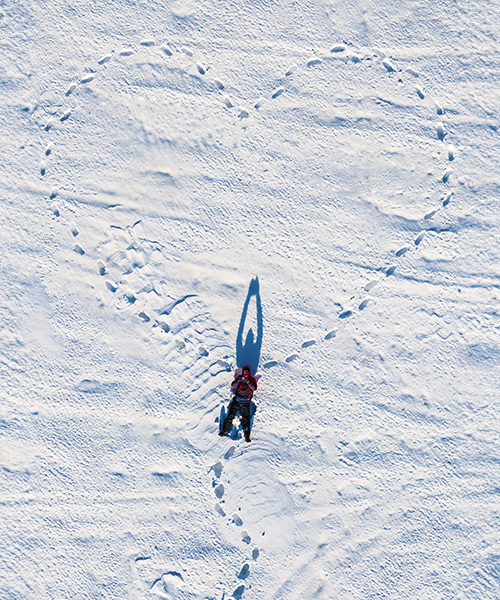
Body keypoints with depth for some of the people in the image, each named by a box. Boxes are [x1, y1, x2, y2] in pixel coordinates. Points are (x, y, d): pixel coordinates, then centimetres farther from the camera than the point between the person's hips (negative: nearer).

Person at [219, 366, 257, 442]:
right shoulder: (239, 377, 10)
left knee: (246, 419, -7)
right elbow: (233, 385, -1)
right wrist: (238, 381, -20)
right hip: (236, 401, 1)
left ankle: (247, 435, -7)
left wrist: (248, 382, -25)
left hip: (245, 402, -1)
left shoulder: (252, 379, 7)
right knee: (230, 416, -4)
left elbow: (254, 388, -9)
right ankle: (224, 431, 1)